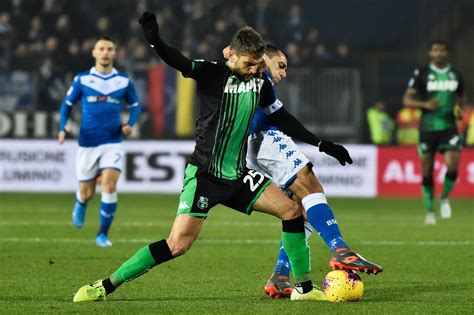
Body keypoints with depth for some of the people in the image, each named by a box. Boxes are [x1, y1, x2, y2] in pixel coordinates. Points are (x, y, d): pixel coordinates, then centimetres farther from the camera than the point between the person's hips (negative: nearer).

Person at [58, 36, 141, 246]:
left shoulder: (124, 81, 2)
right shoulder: (82, 79, 0)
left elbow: (135, 106, 14)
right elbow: (67, 104, 9)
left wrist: (130, 124, -6)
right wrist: (63, 128, -7)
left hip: (113, 143, 0)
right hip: (87, 144, 0)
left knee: (109, 186, -18)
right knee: (87, 193, 7)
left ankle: (103, 234, -5)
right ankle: (80, 205, 46)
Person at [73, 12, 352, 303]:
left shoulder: (260, 84, 6)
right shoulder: (213, 74, -11)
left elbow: (283, 119, 20)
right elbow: (179, 62, -28)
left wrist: (322, 145, 21)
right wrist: (155, 41, -48)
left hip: (237, 177, 6)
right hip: (204, 176, -6)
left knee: (291, 210, -3)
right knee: (178, 244, -16)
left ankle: (303, 288, 9)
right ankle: (105, 287, -7)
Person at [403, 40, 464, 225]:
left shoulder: (455, 75, 10)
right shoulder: (421, 74, -1)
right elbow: (407, 100, -3)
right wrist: (425, 104, -20)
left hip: (449, 126, 1)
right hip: (428, 127, -1)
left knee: (453, 164, -18)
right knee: (427, 170, 3)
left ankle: (444, 198, 10)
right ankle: (430, 211, 18)